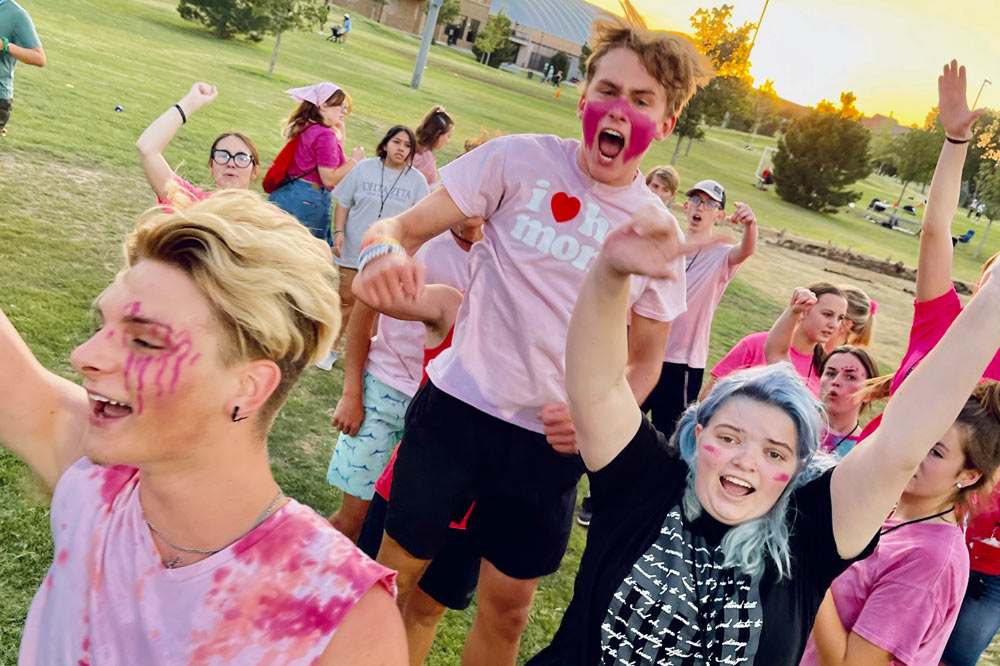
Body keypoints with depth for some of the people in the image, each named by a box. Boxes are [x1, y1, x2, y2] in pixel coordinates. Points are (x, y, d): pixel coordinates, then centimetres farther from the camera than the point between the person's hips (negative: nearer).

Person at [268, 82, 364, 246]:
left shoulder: (305, 128, 9)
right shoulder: (325, 135, -18)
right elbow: (329, 179, -20)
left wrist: (340, 128, 15)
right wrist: (354, 160, -10)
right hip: (309, 201, -9)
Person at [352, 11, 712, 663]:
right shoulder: (521, 159, -7)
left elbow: (646, 358, 7)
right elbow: (406, 225, -8)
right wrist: (384, 249, -33)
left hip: (552, 441, 2)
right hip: (457, 408, -2)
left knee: (508, 604, 15)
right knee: (397, 573, 10)